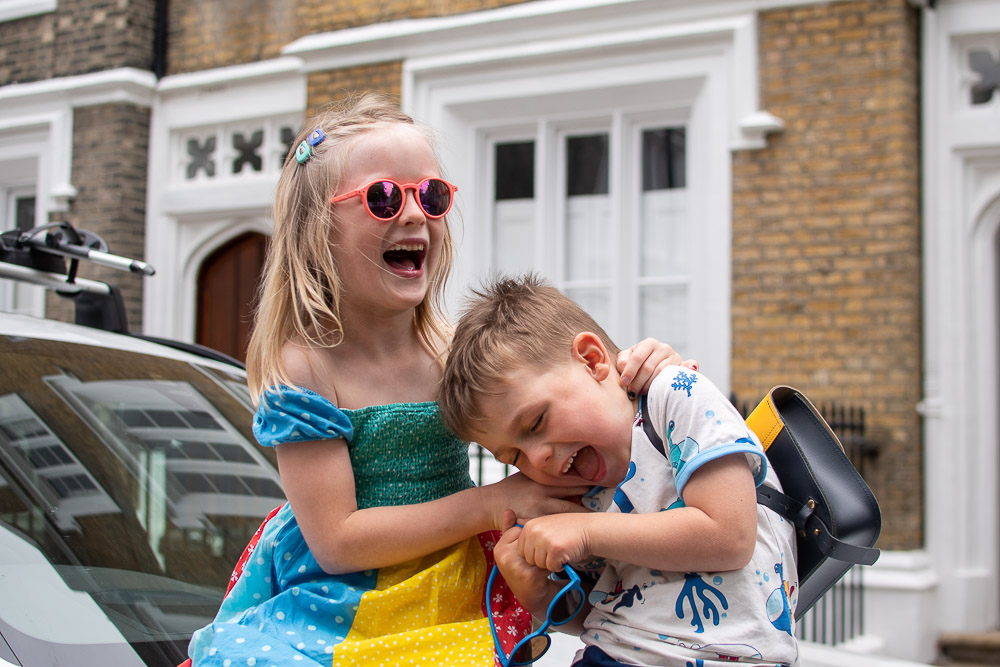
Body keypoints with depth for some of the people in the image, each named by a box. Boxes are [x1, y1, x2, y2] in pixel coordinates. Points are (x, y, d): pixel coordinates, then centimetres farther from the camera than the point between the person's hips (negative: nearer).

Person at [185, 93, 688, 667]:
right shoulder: (301, 369, -14)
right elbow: (336, 542, -18)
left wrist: (632, 374, -17)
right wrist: (493, 504, -22)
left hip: (453, 608, 4)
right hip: (347, 612, -3)